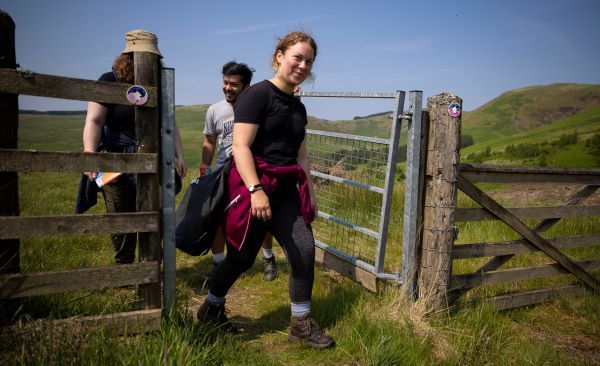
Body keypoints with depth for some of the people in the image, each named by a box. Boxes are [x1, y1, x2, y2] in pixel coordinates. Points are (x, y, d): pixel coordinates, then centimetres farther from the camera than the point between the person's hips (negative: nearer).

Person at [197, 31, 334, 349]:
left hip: (284, 190, 7)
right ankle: (210, 309, 34)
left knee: (304, 249, -3)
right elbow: (241, 147, -18)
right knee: (242, 257, 6)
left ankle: (300, 325, 13)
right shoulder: (257, 94, -9)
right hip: (253, 186, -7)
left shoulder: (298, 107, 15)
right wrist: (256, 190, -27)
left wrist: (310, 192, 17)